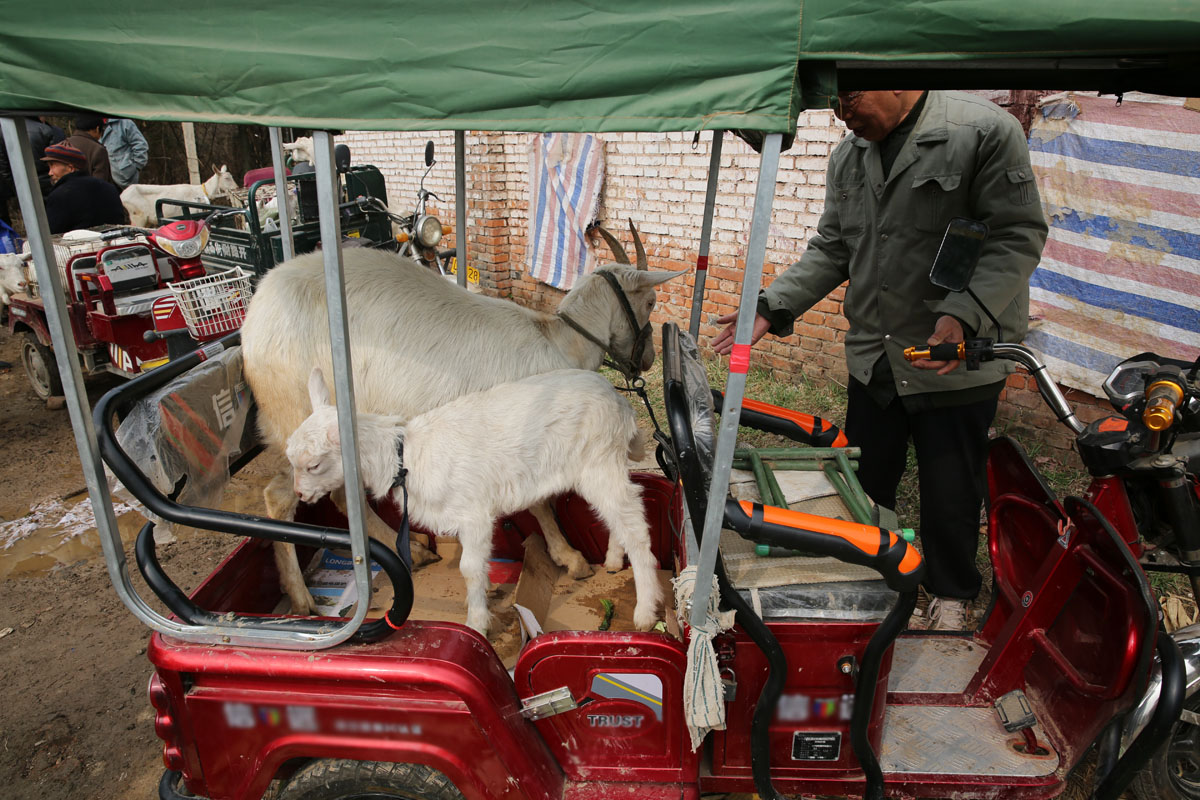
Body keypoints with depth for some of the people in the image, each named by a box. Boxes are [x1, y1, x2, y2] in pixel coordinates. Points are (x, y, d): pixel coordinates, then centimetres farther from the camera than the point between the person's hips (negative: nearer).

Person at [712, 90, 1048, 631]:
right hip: (872, 357, 5)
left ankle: (951, 595, 34)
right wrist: (772, 307, -4)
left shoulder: (984, 131, -11)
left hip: (959, 361, -5)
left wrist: (963, 316, -28)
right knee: (865, 479, 16)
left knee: (949, 490, 9)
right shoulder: (846, 157, 8)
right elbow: (831, 250, 9)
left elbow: (1018, 237, -14)